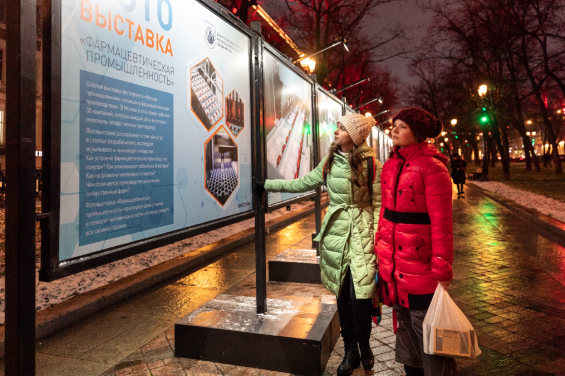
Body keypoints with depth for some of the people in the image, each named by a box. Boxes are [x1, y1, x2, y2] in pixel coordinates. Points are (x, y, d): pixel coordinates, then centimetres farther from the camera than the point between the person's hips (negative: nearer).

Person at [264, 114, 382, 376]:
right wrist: (268, 185, 16)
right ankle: (351, 351, 24)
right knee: (342, 295, 8)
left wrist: (378, 242, -8)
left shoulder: (371, 164, -4)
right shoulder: (330, 162, 8)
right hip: (336, 234, 4)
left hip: (362, 236, -3)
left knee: (360, 296, -7)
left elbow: (378, 205, -4)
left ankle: (364, 346, 22)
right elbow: (303, 183, 15)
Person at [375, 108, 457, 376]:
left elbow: (442, 222, -16)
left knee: (426, 330, 7)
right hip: (392, 264, 7)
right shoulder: (391, 165, 7)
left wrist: (442, 271, -15)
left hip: (420, 262, -7)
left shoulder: (431, 167, -15)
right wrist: (380, 248, 11)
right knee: (404, 323, 21)